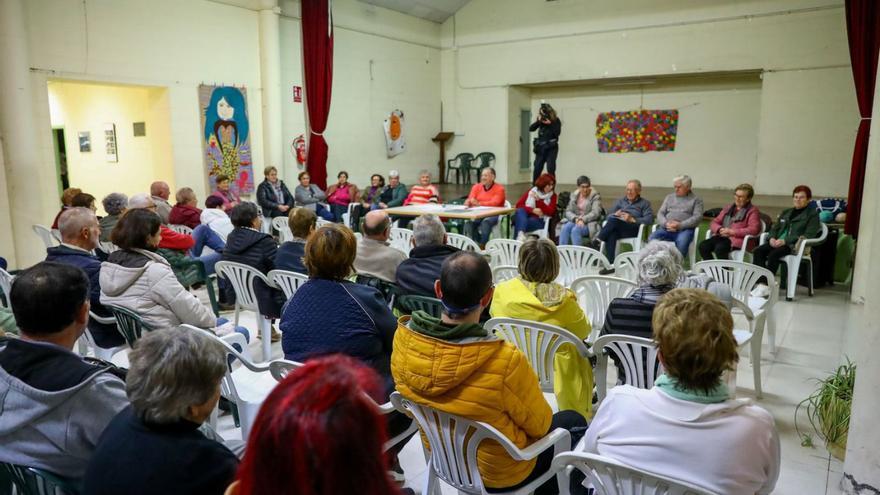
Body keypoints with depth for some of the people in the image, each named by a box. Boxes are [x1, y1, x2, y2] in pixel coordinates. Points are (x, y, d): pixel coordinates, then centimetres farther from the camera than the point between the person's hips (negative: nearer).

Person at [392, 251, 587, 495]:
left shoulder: (403, 338, -22)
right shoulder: (506, 362, -38)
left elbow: (414, 405, -2)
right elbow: (539, 425, -17)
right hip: (499, 474, -5)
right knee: (573, 422, 23)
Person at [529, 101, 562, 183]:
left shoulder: (556, 120, -2)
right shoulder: (541, 120, 7)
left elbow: (558, 132, -13)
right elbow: (531, 129, 0)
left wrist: (550, 124, -19)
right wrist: (538, 121, -13)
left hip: (551, 147, -4)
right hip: (540, 147, 4)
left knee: (551, 169, -7)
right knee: (537, 169, 3)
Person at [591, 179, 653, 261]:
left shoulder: (645, 203, 16)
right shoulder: (620, 201, 28)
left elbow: (649, 219, -1)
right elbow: (609, 215, 18)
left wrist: (632, 219, -15)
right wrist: (615, 214, -7)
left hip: (633, 230, -3)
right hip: (617, 228, 3)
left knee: (613, 220, -33)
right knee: (611, 233, -37)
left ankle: (596, 242, -36)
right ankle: (610, 261, -46)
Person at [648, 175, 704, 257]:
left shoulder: (696, 199, 13)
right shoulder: (669, 197, 24)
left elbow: (697, 217, -1)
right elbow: (660, 213, 15)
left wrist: (680, 225, -15)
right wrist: (666, 223, -8)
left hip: (685, 229, -3)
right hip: (666, 228, 3)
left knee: (681, 242, -38)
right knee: (652, 238, -28)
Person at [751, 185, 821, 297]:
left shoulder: (812, 214, 6)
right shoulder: (785, 212, 27)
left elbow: (808, 235, -7)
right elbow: (775, 228, 23)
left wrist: (785, 241, -19)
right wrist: (772, 238, -3)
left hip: (795, 245, -6)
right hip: (778, 242, 6)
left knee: (773, 254, -35)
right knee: (757, 251, -24)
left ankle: (765, 285, -36)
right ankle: (761, 283, -35)